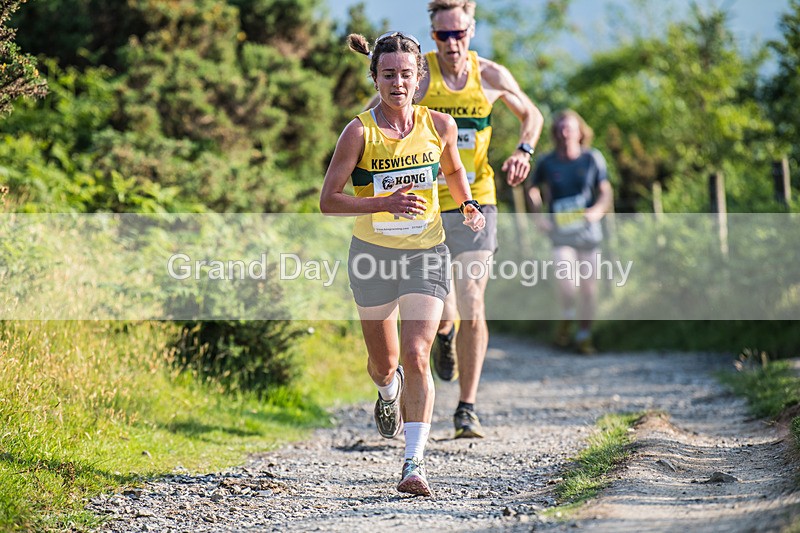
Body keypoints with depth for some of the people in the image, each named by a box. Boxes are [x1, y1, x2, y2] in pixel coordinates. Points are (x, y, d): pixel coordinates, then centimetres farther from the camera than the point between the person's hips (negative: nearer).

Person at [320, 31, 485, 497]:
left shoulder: (440, 126, -3)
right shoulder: (360, 132, -12)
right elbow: (328, 201, -14)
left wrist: (470, 206, 1)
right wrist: (386, 202, -26)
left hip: (426, 254, 0)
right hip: (373, 254, 0)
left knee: (416, 356, -16)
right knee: (384, 363, 14)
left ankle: (415, 462, -14)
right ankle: (389, 393, 53)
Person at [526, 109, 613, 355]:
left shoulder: (592, 159, 1)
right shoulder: (547, 163, 0)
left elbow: (606, 191, 6)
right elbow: (533, 189, 17)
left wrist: (598, 210, -14)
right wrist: (538, 216, 4)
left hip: (588, 231, 1)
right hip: (561, 233, -1)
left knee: (589, 284, 4)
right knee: (566, 281, -21)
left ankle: (584, 335, 19)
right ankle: (567, 318, 7)